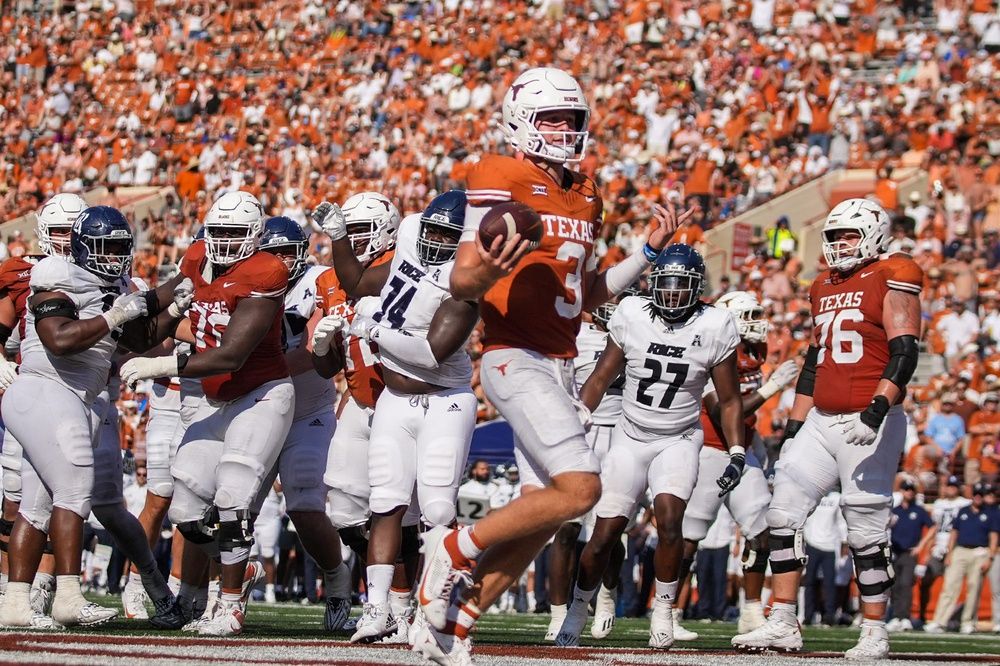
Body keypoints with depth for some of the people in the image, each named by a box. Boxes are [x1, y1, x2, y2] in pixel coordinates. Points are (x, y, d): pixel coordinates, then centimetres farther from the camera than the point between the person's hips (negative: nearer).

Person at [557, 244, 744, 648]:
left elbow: (729, 400, 0)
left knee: (669, 516, -25)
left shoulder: (714, 328, -9)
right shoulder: (631, 315, -7)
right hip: (631, 437, 1)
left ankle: (663, 611, -9)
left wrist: (737, 455, -7)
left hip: (679, 440, -1)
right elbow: (601, 378, 4)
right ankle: (578, 609, 18)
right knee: (604, 535, -3)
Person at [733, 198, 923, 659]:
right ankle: (782, 625, 4)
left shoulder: (891, 283, -6)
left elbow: (904, 354, -15)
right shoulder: (825, 289, 18)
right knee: (784, 513, 0)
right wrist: (793, 428, 19)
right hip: (821, 422, 7)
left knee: (866, 530, -4)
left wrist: (877, 411, -26)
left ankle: (874, 634, 6)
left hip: (868, 426, -7)